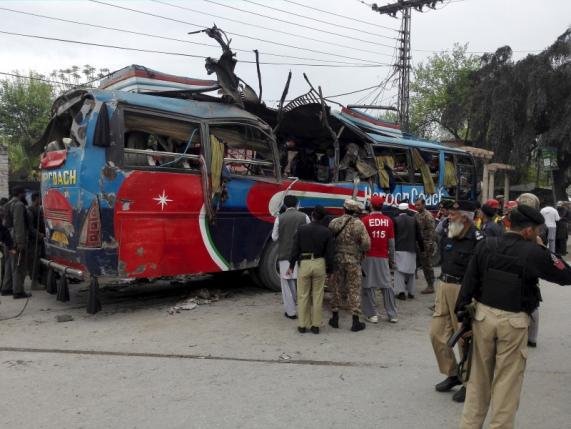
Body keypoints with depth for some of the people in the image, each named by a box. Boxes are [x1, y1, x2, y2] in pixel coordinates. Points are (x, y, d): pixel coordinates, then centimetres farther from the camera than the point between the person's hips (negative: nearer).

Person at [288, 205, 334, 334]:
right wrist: (329, 269, 9)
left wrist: (291, 266, 4)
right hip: (319, 264, 1)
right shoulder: (327, 232, -3)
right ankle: (315, 325, 14)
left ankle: (302, 325, 14)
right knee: (318, 296, 9)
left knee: (303, 296, 8)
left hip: (304, 263, -1)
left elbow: (295, 249, -3)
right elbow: (329, 253, -1)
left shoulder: (301, 229, -5)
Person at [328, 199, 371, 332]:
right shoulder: (358, 224, -9)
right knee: (354, 290, 5)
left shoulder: (334, 223, -3)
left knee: (336, 288, 14)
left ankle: (335, 318, 21)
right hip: (353, 261, -2)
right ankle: (356, 322, 9)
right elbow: (366, 244, -12)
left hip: (337, 259, 2)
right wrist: (359, 251, 7)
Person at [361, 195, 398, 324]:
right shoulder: (388, 220, 1)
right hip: (383, 258, 2)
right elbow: (391, 242, 4)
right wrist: (392, 259, 13)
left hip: (368, 257, -2)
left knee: (368, 286, 6)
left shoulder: (365, 220, -7)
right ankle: (393, 315, 13)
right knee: (387, 286, 9)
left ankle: (372, 314, 7)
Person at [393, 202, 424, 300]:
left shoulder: (395, 220, -5)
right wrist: (422, 247, 15)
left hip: (399, 249, -3)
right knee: (410, 270, 12)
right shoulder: (413, 220, 3)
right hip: (411, 249, 3)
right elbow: (418, 236, 5)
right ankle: (411, 292, 17)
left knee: (399, 271, 1)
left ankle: (401, 291, -7)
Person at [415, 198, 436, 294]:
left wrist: (429, 245, -20)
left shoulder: (428, 216, -12)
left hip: (426, 244, -8)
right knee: (423, 264, 12)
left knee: (427, 265, -2)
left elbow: (431, 231, -17)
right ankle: (429, 285, 20)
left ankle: (430, 286, 6)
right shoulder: (417, 215, 13)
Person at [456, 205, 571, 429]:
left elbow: (469, 282, -2)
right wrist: (540, 249, 5)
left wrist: (463, 313, 5)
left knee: (479, 377, 16)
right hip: (513, 321, -3)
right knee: (507, 379, 11)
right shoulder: (534, 252, -12)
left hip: (483, 315, 4)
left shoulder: (486, 245, -3)